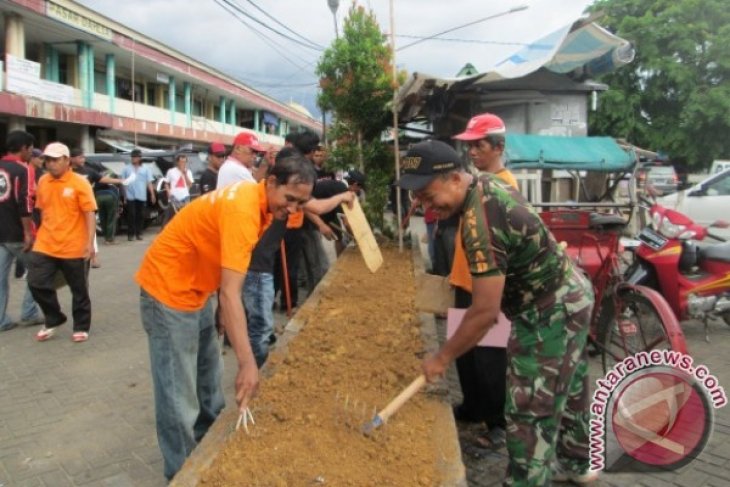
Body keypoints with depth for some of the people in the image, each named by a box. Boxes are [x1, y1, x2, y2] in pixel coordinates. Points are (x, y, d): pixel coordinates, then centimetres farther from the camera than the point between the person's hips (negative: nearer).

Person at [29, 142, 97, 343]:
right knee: (36, 283, 0)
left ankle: (81, 327, 23)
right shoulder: (42, 182, 6)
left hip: (74, 247, -4)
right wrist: (41, 235, 17)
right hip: (45, 245, 5)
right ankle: (54, 320, 23)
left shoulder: (79, 183, -9)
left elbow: (90, 214, -12)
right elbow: (42, 211, 16)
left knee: (79, 290, 7)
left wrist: (90, 242, -18)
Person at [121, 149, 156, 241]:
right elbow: (123, 182, 7)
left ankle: (138, 233, 13)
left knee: (140, 215, 4)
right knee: (131, 215, -6)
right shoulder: (126, 169, 8)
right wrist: (124, 195, 0)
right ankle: (131, 234, -2)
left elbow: (149, 183, 8)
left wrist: (152, 194, 0)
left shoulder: (145, 169, 11)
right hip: (130, 196, -1)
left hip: (141, 196, 2)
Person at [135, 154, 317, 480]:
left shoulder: (260, 202, -2)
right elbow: (230, 293, -37)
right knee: (179, 395, -6)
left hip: (197, 288, 10)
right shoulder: (243, 210, -31)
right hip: (168, 288, -10)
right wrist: (247, 363, -41)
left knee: (208, 376, 21)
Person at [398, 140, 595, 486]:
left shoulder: (481, 225, -32)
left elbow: (485, 312, -28)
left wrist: (442, 358, -16)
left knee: (530, 412, -2)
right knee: (567, 388, 26)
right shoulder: (487, 184, -2)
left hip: (549, 313, -10)